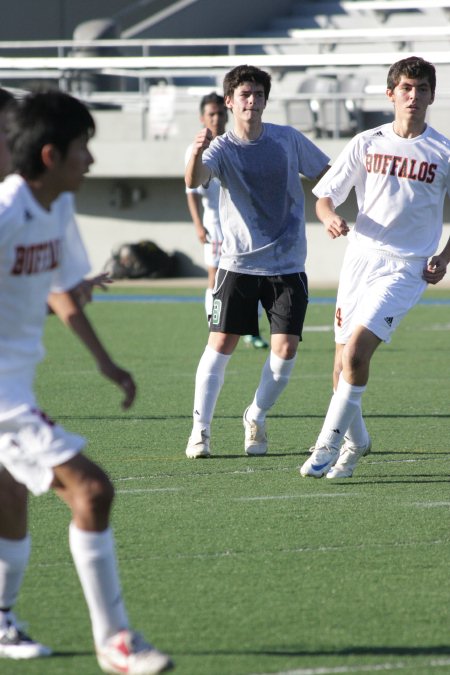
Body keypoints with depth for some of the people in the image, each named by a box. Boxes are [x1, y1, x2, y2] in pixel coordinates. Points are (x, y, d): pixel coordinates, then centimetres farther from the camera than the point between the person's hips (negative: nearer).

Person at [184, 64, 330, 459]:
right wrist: (196, 155, -51)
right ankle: (200, 430, 3)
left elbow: (327, 176, 14)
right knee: (220, 344, -7)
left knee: (286, 348, -7)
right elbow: (195, 181, -30)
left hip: (287, 263, 2)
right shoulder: (222, 149, -9)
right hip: (239, 263, -2)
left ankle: (256, 419, 16)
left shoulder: (288, 140, 0)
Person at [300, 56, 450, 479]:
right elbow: (324, 195, 7)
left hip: (405, 269, -3)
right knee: (343, 362, 6)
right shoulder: (366, 143, 5)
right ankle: (356, 441, 30)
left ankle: (328, 444, -12)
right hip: (360, 259, 3)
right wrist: (330, 217, -15)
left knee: (355, 351, -20)